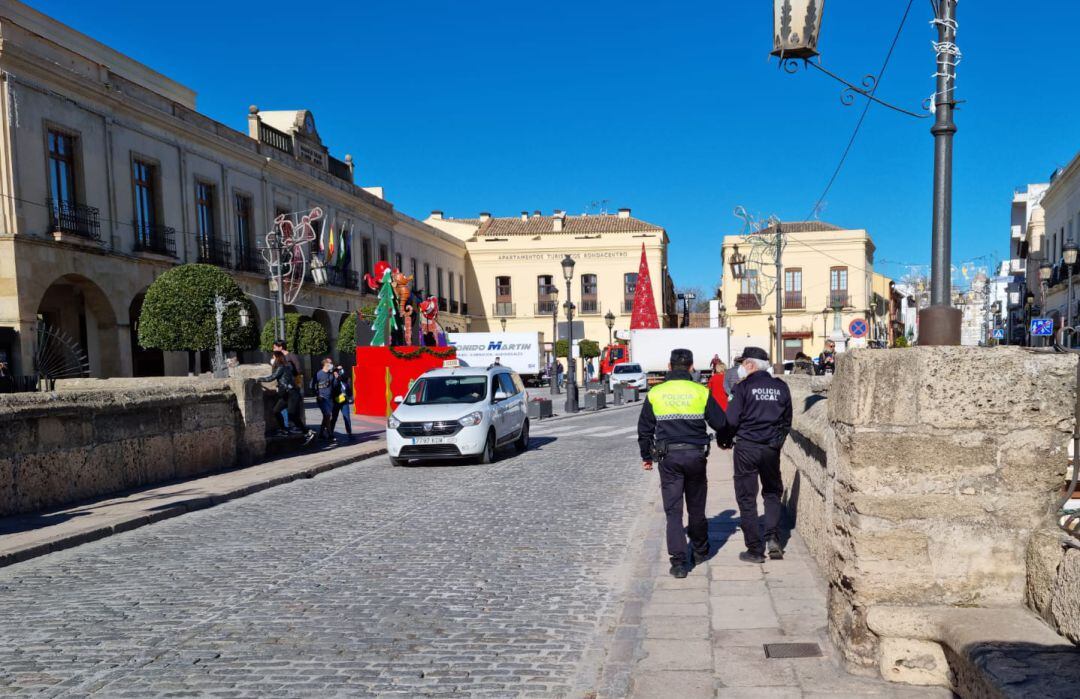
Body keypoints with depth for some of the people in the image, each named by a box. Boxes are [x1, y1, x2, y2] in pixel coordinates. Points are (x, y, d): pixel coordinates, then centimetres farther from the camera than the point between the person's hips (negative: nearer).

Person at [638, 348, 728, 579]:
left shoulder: (655, 393, 1)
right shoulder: (701, 392, -2)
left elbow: (645, 428, 6)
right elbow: (720, 423, 0)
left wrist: (646, 456, 18)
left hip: (668, 456, 0)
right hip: (695, 455, 1)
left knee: (673, 510, 2)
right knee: (696, 506, 17)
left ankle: (678, 562, -3)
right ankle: (700, 551, 34)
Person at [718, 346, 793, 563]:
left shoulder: (744, 387, -9)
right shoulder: (781, 387, 6)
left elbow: (731, 419, -12)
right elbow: (787, 421, 12)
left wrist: (724, 440, 5)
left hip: (747, 448, -4)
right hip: (772, 448, 4)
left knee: (746, 498, 4)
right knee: (772, 493, 20)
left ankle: (755, 550, 5)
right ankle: (772, 537, 4)